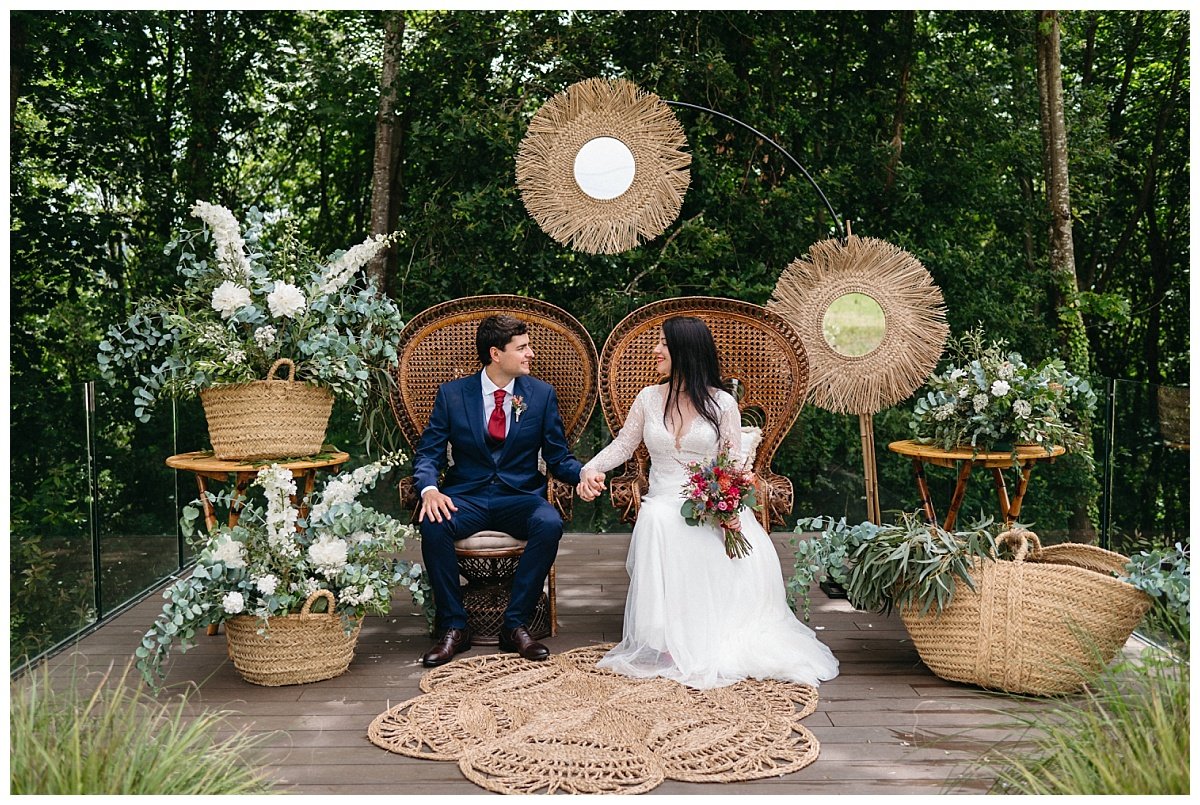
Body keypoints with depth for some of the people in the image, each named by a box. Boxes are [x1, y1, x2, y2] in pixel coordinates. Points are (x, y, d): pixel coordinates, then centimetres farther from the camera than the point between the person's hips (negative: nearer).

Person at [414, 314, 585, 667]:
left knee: (550, 524, -32)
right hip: (466, 496, 0)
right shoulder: (452, 394, 3)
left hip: (520, 496, 1)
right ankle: (454, 628, -14)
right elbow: (428, 452, 2)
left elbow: (558, 456, 6)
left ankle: (515, 625, -16)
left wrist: (583, 475, -17)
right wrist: (429, 489, -21)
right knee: (432, 525, -32)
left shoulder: (542, 394, 5)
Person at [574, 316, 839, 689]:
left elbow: (736, 462, 5)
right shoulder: (648, 398, 11)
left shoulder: (722, 403, 4)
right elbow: (623, 444, 16)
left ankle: (733, 638, -11)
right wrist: (591, 468, -4)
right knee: (657, 521, -37)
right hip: (664, 501, 0)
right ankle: (671, 641, -27)